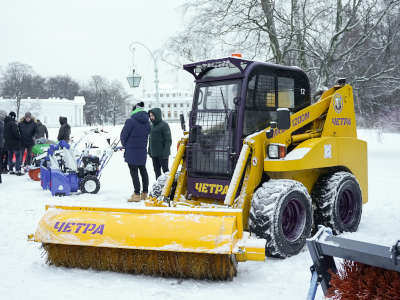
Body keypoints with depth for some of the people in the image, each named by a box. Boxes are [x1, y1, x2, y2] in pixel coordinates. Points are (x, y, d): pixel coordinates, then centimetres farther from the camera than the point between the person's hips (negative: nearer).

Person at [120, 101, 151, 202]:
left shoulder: (130, 121, -15)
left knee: (134, 172, -2)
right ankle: (145, 193, 22)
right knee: (143, 170, 15)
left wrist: (125, 145, 10)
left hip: (132, 151, -7)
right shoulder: (147, 122, 5)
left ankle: (137, 194, -1)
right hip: (143, 150, 7)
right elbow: (147, 134, 6)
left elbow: (123, 135, -8)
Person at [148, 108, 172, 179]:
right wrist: (149, 151, 16)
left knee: (165, 170, -3)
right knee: (157, 170, 12)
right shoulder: (152, 126, 13)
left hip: (162, 154, -8)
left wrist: (165, 153, -19)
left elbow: (168, 140, -14)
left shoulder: (164, 125, -11)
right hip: (154, 154, 8)